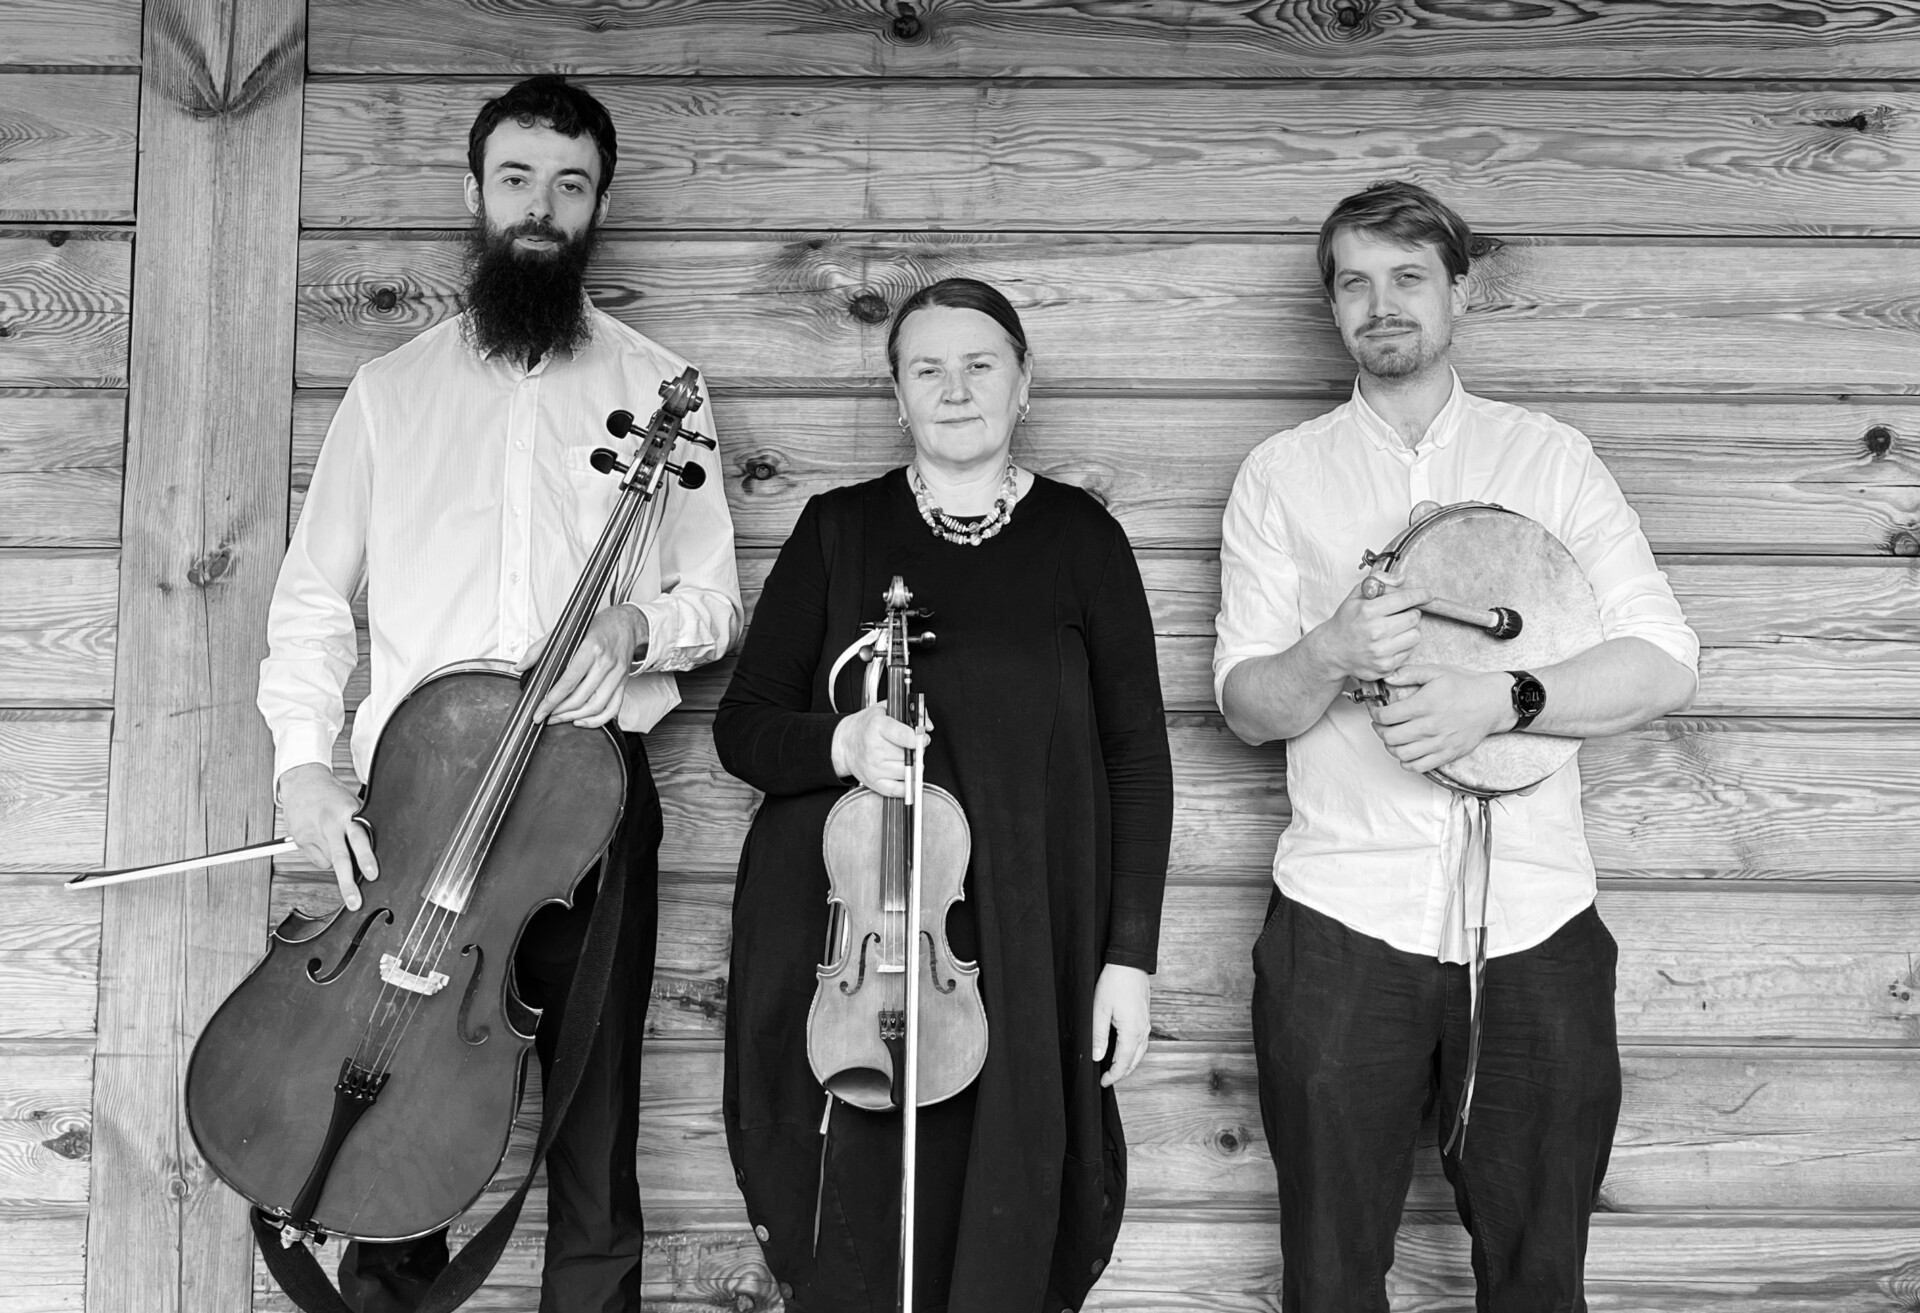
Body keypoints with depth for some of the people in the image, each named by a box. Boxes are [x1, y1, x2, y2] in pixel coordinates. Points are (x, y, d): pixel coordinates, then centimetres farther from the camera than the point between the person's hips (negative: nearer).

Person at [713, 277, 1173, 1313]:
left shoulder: (1078, 537, 3)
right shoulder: (839, 530, 6)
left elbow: (1137, 756, 4)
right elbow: (742, 725, 6)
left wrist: (1129, 956, -2)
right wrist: (837, 743, -16)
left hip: (1018, 955, 0)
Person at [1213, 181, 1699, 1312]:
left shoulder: (1551, 456, 8)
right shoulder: (1281, 474, 8)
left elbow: (1665, 664, -1)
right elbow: (1245, 703, 3)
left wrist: (1501, 699, -16)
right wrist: (1334, 651, -18)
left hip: (1535, 920, 0)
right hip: (1343, 920, 0)